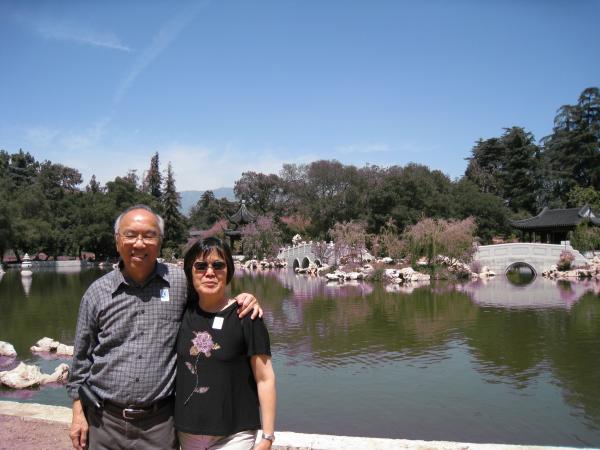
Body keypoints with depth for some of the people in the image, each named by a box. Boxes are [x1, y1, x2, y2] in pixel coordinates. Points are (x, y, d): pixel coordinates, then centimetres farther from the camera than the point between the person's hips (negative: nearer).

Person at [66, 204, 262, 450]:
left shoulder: (180, 282, -5)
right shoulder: (97, 292, 0)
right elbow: (82, 358, 7)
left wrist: (242, 299, -10)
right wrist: (78, 413, 6)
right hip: (104, 421, 1)